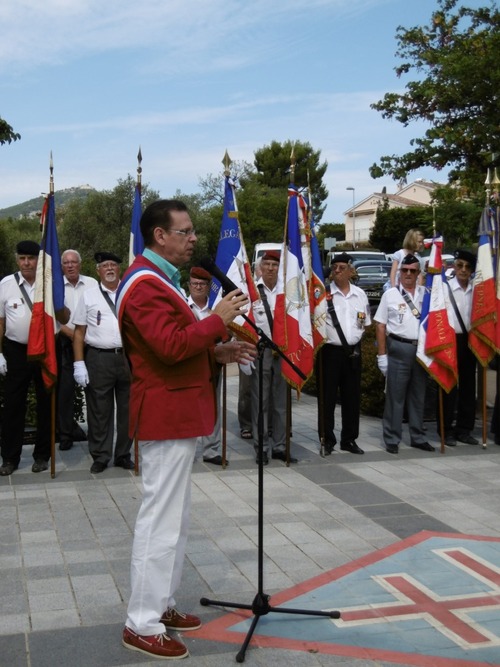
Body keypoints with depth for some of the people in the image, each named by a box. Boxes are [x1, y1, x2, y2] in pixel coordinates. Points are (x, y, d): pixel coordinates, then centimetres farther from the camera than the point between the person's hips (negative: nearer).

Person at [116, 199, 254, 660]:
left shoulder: (160, 279, 18)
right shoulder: (145, 284, -17)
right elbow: (171, 346, -28)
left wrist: (216, 353, 8)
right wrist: (218, 320, -18)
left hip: (178, 414, 11)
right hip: (167, 416, -11)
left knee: (174, 517, 17)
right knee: (162, 519, -5)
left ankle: (161, 605, 28)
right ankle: (143, 625, 6)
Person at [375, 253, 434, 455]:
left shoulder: (426, 294, 10)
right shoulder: (390, 295, 3)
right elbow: (381, 326, 1)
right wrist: (382, 355, -4)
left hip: (422, 349, 3)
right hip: (399, 349, -3)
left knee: (419, 395, 11)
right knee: (395, 396, 0)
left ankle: (418, 437, 21)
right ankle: (392, 439, 7)